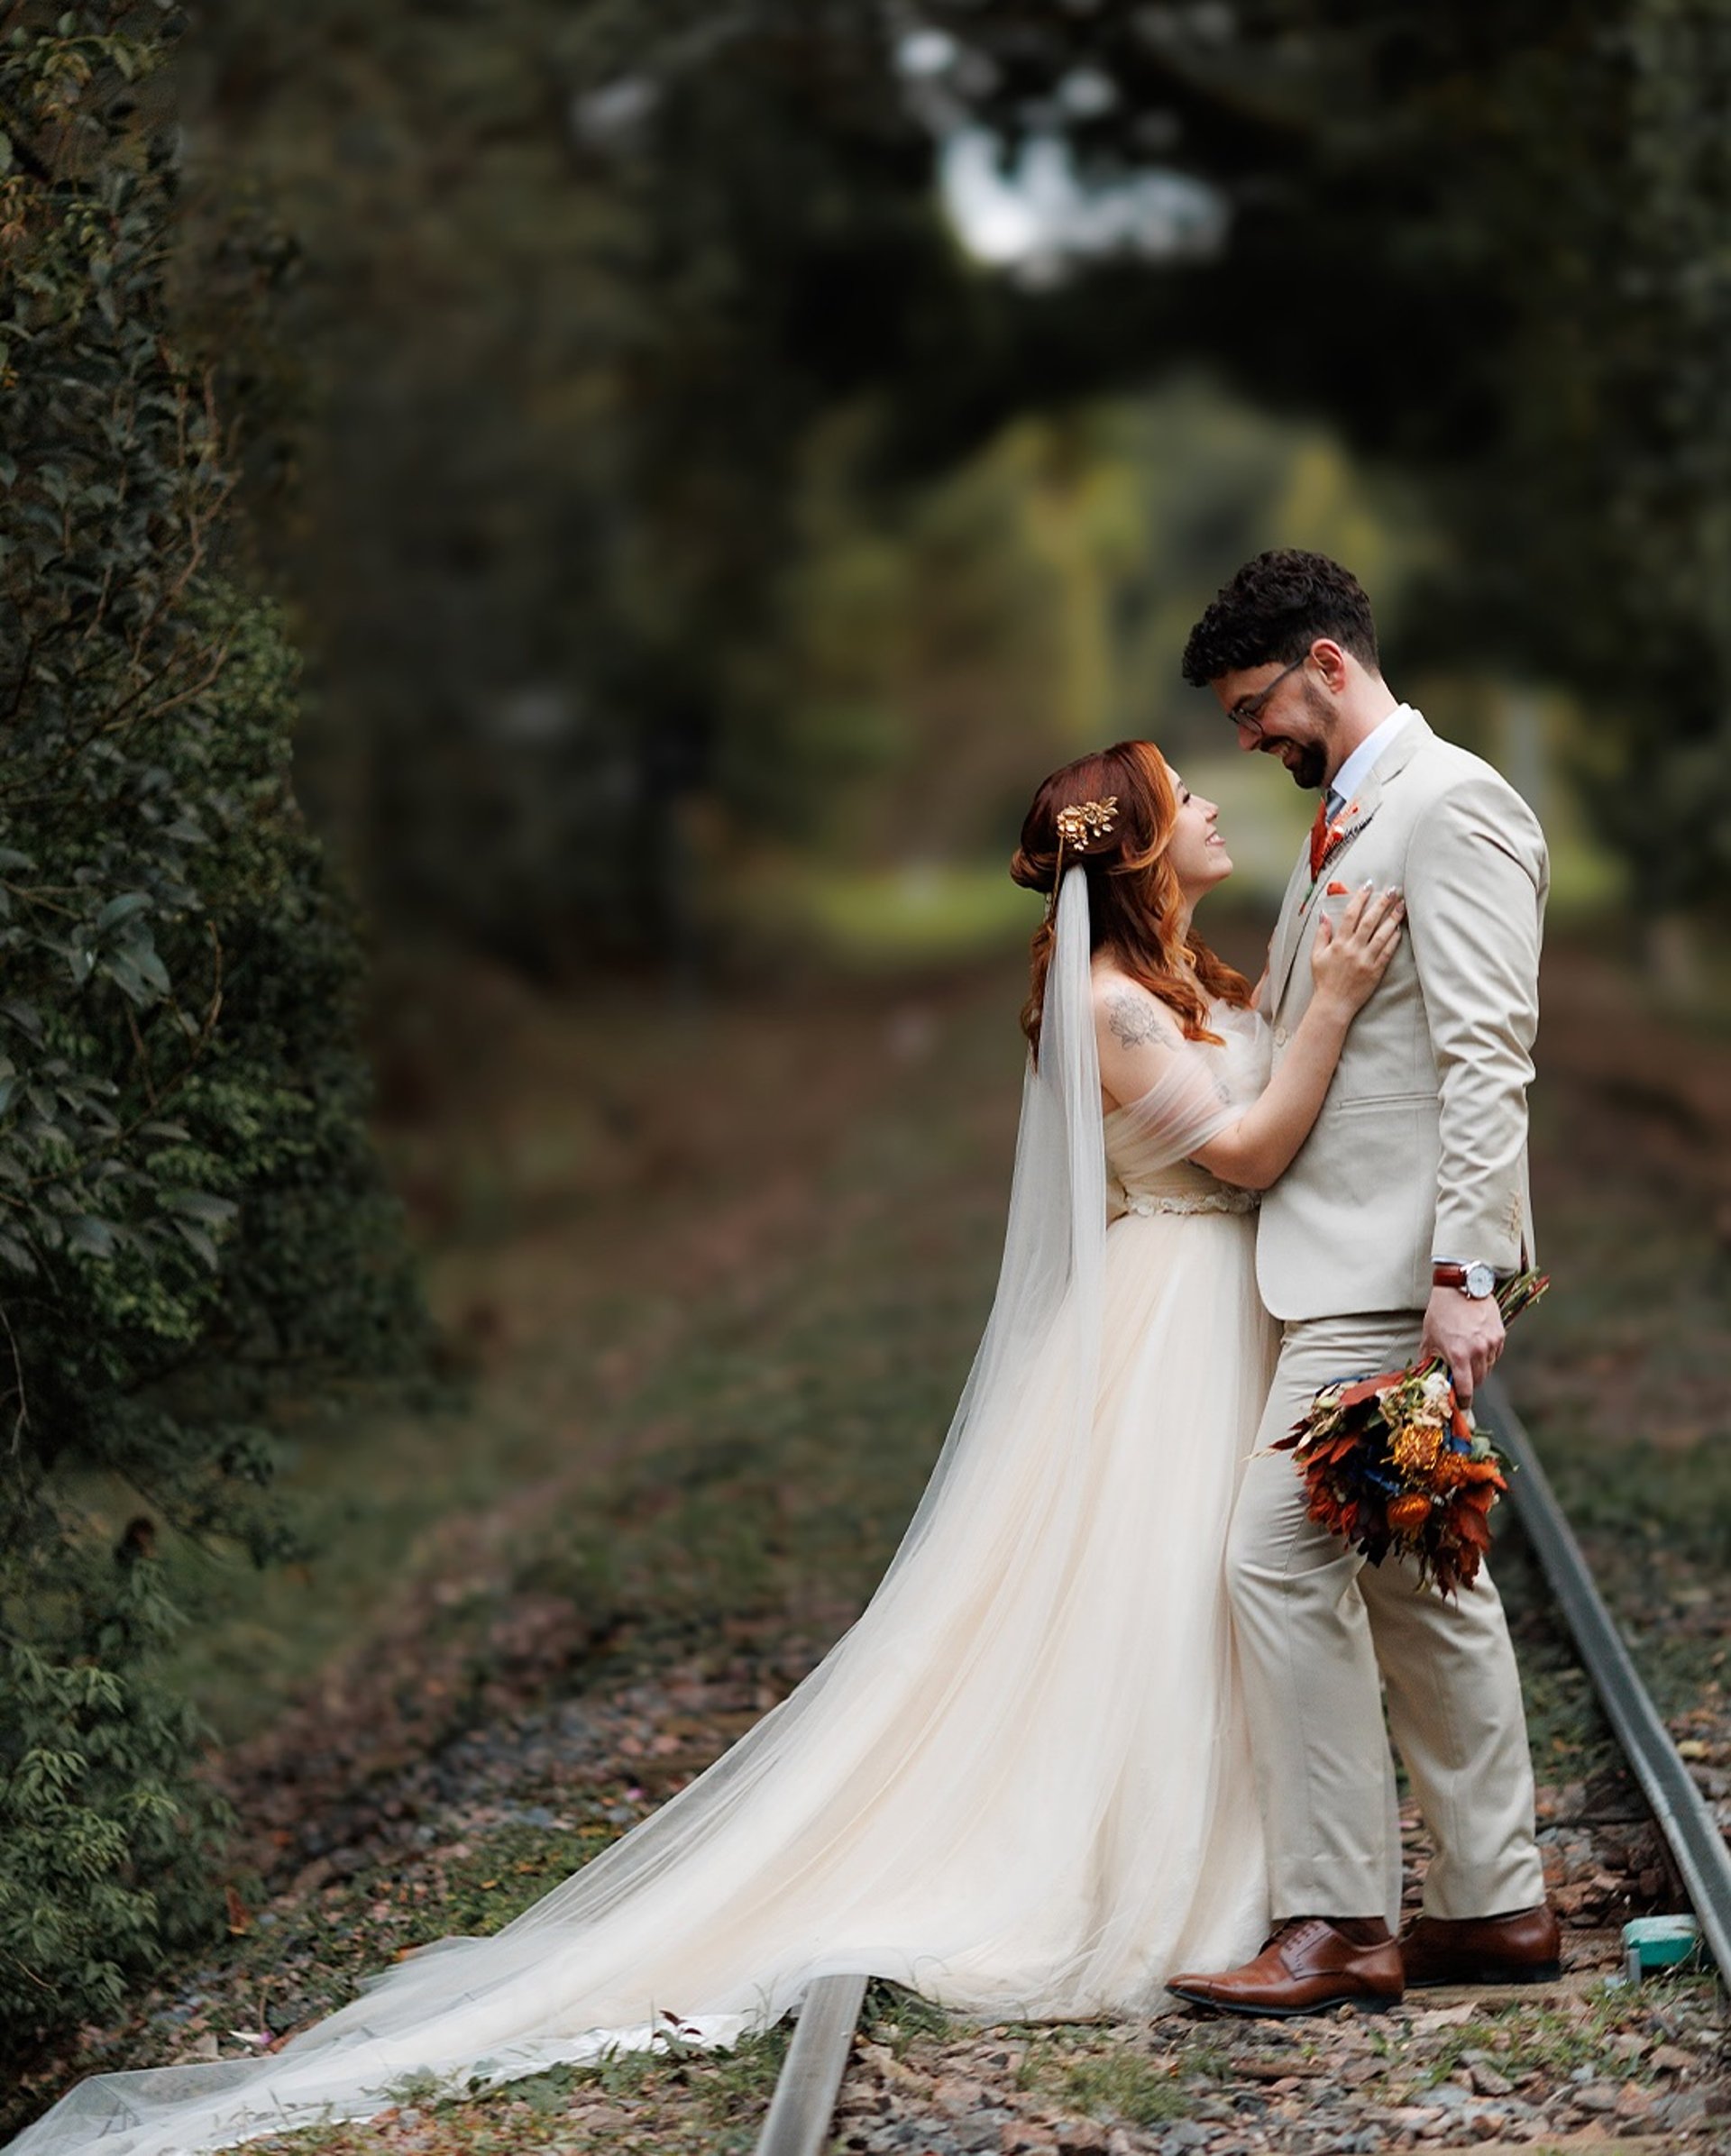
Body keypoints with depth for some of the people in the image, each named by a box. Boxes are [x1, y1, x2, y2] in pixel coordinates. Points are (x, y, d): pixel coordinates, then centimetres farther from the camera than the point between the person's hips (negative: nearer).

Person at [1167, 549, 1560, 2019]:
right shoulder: (1345, 825, 19)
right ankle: (1494, 1902, 18)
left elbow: (1487, 1056, -19)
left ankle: (1338, 1926, -7)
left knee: (1280, 1558, -12)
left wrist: (1465, 1272, -24)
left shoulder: (1451, 805, -11)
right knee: (1415, 1576, 12)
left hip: (1400, 1266, -10)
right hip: (1351, 1261, 10)